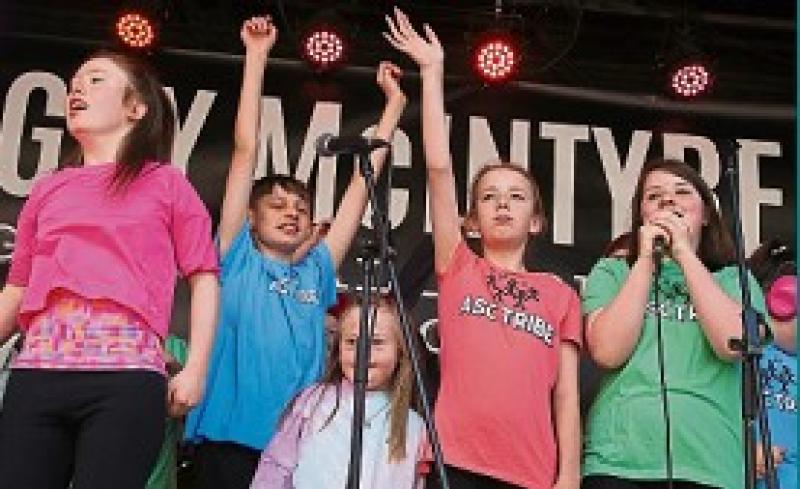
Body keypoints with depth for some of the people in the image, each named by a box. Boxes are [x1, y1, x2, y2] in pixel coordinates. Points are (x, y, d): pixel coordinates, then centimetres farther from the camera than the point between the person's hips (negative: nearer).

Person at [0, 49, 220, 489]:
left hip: (126, 374, -3)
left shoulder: (167, 184, 13)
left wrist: (195, 369, -2)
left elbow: (204, 277, 8)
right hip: (36, 371, 4)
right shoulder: (46, 190, 23)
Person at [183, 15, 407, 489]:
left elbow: (362, 183, 16)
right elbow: (245, 151, 4)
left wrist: (394, 102, 19)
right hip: (230, 440, -3)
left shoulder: (316, 272, 13)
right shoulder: (238, 260, 6)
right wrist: (256, 57, 5)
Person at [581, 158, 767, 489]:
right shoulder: (611, 272, 11)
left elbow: (732, 344, -9)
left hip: (711, 461, 1)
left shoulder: (734, 279, 13)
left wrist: (684, 253, -3)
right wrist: (646, 259, -3)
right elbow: (607, 352, -6)